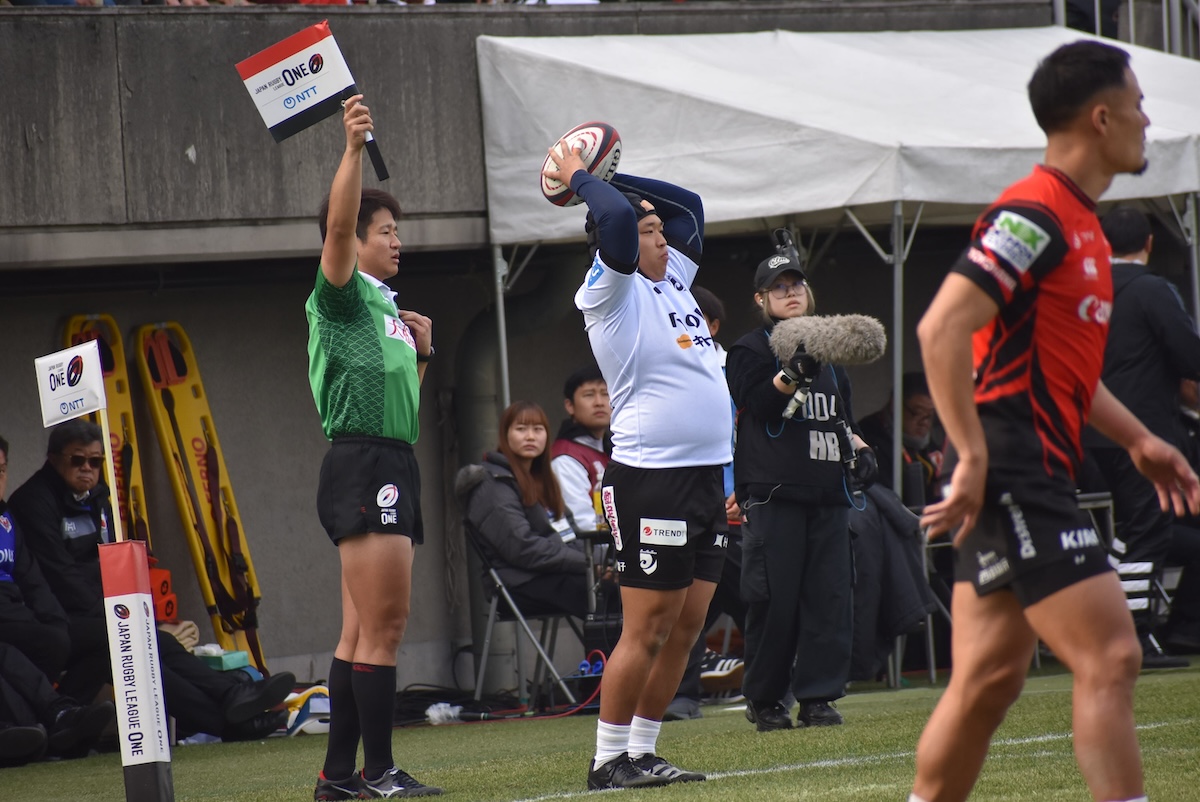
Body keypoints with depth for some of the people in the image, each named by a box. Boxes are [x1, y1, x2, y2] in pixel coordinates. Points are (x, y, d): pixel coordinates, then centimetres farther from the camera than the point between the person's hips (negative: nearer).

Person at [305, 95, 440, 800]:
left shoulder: (385, 309, 23)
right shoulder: (342, 295, -2)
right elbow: (338, 225, -22)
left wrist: (422, 351, 13)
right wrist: (354, 148, -32)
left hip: (393, 466, 10)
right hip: (363, 465, -10)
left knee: (364, 630, 9)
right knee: (383, 625, -12)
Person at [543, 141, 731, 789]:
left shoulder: (670, 281, 17)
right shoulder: (612, 291, -7)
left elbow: (687, 206, 28)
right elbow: (617, 217, -22)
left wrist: (606, 177, 21)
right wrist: (579, 179, -5)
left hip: (706, 475, 8)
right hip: (652, 478, -8)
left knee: (685, 628, 8)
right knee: (647, 630, -7)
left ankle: (642, 751, 15)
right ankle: (609, 760, -1)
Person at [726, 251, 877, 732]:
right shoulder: (751, 350, 3)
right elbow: (760, 403, -15)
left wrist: (858, 448, 13)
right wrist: (795, 371, -30)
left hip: (827, 492, 6)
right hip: (773, 493, -6)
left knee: (831, 594, -1)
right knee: (775, 599, -8)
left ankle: (817, 696, 3)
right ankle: (763, 699, 2)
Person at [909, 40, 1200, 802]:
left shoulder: (1078, 222, 18)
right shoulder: (1034, 215, -14)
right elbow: (942, 328, -23)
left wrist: (1137, 438, 24)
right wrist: (975, 458, -24)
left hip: (1032, 480, 10)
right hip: (1016, 475, -10)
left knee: (989, 678, 10)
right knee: (1110, 659, -13)